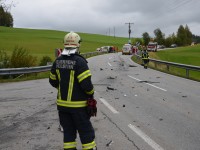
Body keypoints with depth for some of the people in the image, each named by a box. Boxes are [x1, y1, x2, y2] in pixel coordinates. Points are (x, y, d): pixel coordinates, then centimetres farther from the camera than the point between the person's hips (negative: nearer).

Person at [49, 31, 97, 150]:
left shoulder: (58, 61, 1)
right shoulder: (79, 61, -19)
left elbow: (53, 81, 11)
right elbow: (86, 83, -22)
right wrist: (91, 93, -2)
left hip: (62, 103, 6)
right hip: (78, 105, -6)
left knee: (68, 131, 15)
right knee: (86, 132, 7)